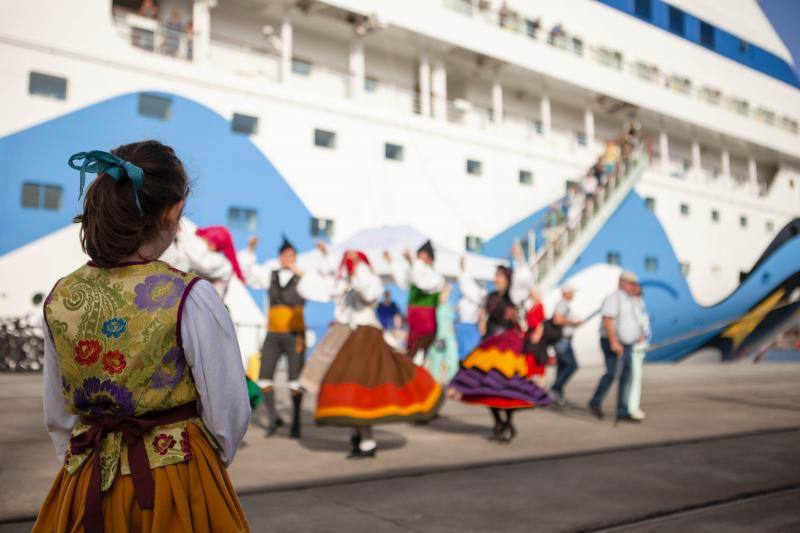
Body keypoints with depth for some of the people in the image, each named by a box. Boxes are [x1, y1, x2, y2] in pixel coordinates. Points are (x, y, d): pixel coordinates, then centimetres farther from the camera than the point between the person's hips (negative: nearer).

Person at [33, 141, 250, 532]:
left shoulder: (61, 297, -5)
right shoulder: (191, 298, -19)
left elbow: (56, 416, 6)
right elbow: (229, 411, -12)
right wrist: (209, 465, 8)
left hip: (87, 487, 4)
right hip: (178, 485, -4)